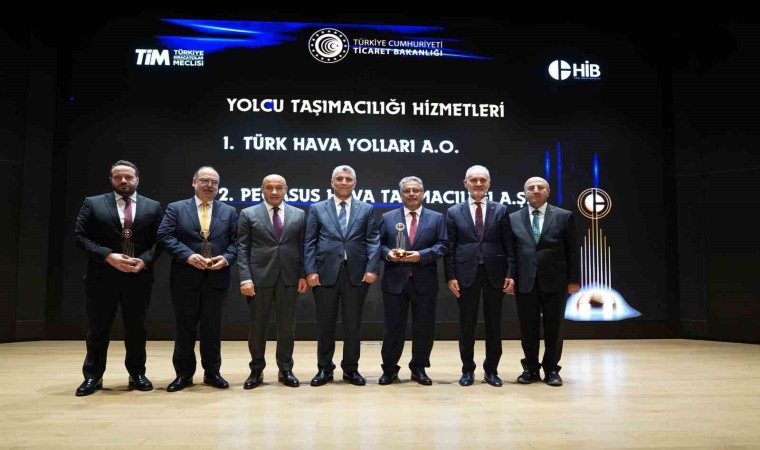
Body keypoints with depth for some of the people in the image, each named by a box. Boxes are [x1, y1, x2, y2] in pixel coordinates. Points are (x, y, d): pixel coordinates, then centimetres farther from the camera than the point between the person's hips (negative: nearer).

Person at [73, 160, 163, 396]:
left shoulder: (153, 207, 7)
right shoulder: (93, 203, 5)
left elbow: (159, 241, 4)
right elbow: (80, 236, -2)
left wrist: (144, 260, -13)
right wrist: (108, 256, -15)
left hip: (139, 276, 1)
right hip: (102, 277, 0)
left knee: (136, 328, 9)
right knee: (98, 328, 8)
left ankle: (137, 374, 20)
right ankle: (92, 376, 21)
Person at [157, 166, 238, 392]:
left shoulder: (229, 211, 10)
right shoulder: (175, 208, 5)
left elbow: (235, 242, 5)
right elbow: (165, 236, -7)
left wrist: (226, 258, -14)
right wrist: (188, 256, -18)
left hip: (216, 278, 1)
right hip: (185, 279, -1)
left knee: (212, 328, 9)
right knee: (185, 328, 8)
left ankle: (212, 372, 22)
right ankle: (184, 374, 21)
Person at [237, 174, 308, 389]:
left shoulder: (298, 215, 8)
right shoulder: (248, 214, 3)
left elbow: (303, 247, 7)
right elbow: (243, 249, -1)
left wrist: (303, 275, -1)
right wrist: (245, 278, -10)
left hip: (289, 277, 1)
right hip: (259, 277, -1)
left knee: (287, 325, 7)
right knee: (257, 325, 7)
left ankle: (285, 370, 20)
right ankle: (256, 370, 21)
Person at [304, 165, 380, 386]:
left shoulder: (367, 209, 10)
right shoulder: (317, 208, 9)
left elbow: (372, 241, 2)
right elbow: (309, 242, 4)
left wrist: (372, 268, -9)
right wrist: (310, 271, -7)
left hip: (357, 273, 0)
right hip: (325, 272, 0)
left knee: (353, 323, 7)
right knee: (325, 323, 7)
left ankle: (351, 369, 20)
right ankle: (324, 369, 20)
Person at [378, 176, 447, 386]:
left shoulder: (436, 218, 6)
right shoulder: (388, 218, 9)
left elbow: (442, 246, -1)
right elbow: (379, 244, 7)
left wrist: (421, 255, -16)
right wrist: (388, 253, -14)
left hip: (425, 281, 0)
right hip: (395, 280, 0)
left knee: (424, 327, 7)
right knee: (393, 327, 5)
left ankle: (419, 368, 24)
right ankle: (389, 369, 20)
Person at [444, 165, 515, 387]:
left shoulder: (501, 210, 6)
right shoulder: (454, 212, 5)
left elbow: (509, 245, 3)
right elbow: (450, 248, 2)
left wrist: (510, 273, -4)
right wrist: (450, 276, -5)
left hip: (495, 273, 1)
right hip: (466, 273, 0)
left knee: (493, 324, 8)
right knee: (467, 324, 7)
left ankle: (491, 370, 20)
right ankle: (468, 370, 20)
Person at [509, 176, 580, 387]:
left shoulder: (564, 216, 3)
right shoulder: (513, 218, 7)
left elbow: (573, 250, 2)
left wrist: (573, 279, -2)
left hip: (555, 281, -1)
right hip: (524, 282, 1)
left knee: (554, 328, 7)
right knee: (528, 328, 7)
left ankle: (552, 369, 21)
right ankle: (531, 368, 20)